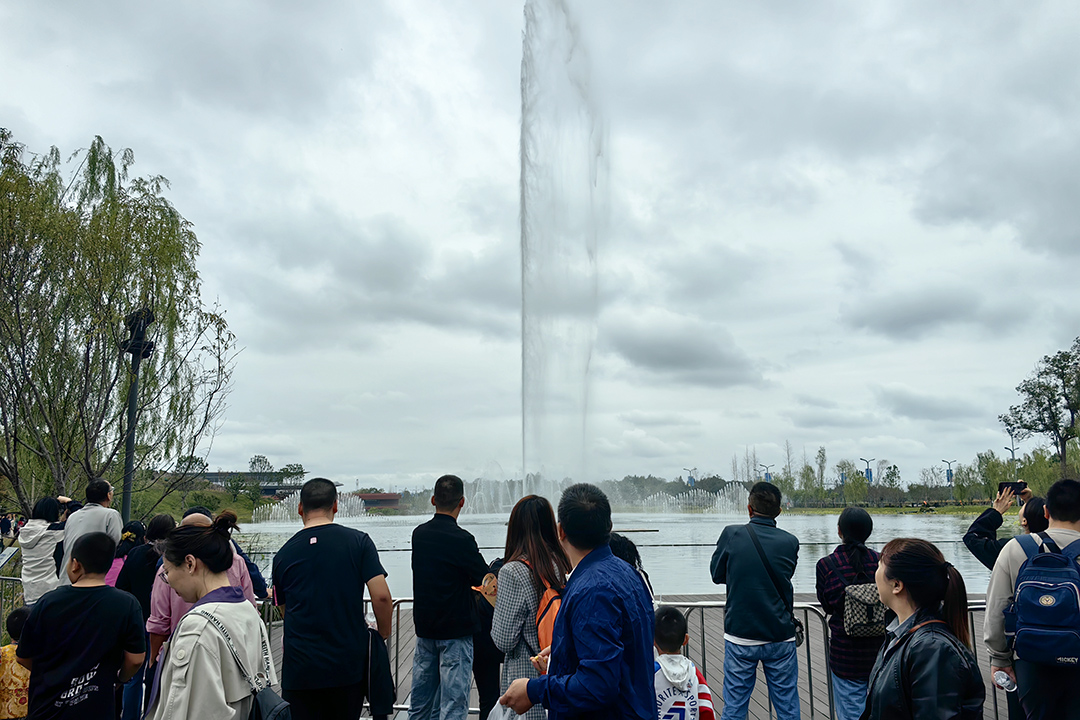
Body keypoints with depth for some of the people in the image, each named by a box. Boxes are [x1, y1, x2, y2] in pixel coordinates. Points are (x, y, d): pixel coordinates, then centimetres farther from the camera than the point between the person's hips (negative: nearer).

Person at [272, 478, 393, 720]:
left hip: (299, 670, 1)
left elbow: (284, 609, 16)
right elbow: (381, 596, -12)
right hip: (349, 664, -1)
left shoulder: (284, 554, 3)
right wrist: (384, 634, 4)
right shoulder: (358, 541, -5)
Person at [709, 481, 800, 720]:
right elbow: (785, 577, 9)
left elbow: (716, 574, 3)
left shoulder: (731, 535, -10)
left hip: (740, 637, -1)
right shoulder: (790, 542, -6)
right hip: (781, 637, 1)